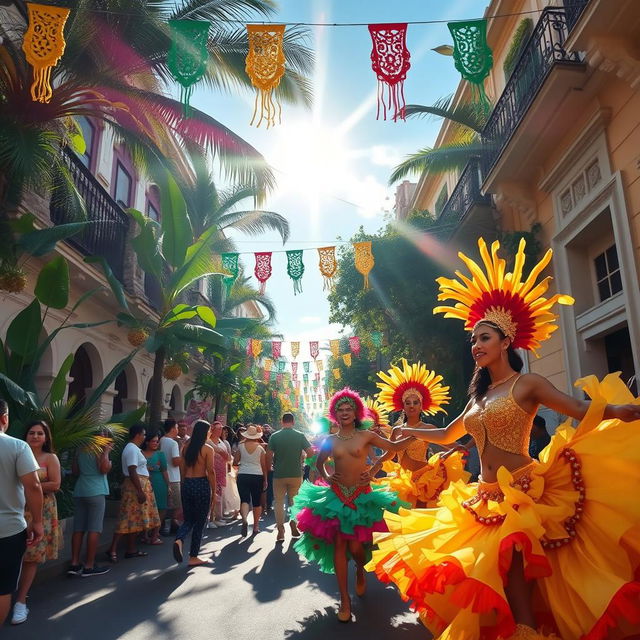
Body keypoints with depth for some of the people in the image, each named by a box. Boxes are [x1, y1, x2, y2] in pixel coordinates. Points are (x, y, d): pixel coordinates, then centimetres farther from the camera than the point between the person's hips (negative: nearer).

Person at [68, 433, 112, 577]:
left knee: (78, 529, 10)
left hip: (79, 491, 7)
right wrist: (106, 452, -3)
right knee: (94, 529, -2)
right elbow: (104, 469, -15)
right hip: (95, 491, -7)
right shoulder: (99, 448, -8)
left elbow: (75, 471, 18)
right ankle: (89, 566, 1)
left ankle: (74, 564, 11)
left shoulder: (80, 449, 12)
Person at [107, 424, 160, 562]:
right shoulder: (132, 449, -16)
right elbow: (132, 472, -22)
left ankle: (131, 549, 19)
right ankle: (112, 550, -4)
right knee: (129, 519, -7)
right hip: (136, 486, -10)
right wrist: (140, 491, -23)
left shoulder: (132, 448, 15)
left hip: (139, 486, 10)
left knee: (134, 519, 13)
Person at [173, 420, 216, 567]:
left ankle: (179, 540, -12)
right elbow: (211, 471, -12)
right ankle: (193, 557, 14)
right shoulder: (208, 449, -10)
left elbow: (182, 469, 9)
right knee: (199, 521, 8)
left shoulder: (186, 448, 6)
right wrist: (214, 490, -4)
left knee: (188, 519, 17)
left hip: (187, 484, 5)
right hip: (202, 484, -5)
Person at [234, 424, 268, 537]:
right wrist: (265, 480, 14)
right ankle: (256, 526, 18)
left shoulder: (241, 446, 1)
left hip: (243, 475, 0)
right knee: (257, 502, 11)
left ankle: (244, 520, -28)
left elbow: (235, 462, 4)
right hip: (257, 476, 1)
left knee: (244, 499, -1)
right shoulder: (260, 448, 1)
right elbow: (264, 466, 5)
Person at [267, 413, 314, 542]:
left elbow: (269, 455, -8)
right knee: (294, 502, 17)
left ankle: (280, 532, 7)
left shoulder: (274, 436, -5)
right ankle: (294, 528, 19)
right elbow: (310, 452, -6)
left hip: (279, 475, -1)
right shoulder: (300, 435, -3)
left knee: (279, 502, 9)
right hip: (296, 474, 1)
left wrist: (269, 468, 9)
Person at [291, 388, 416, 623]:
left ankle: (360, 571, 34)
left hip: (362, 496, -2)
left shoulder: (366, 436, 0)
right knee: (338, 544, -1)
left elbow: (394, 447, -2)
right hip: (336, 495, 2)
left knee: (355, 545, -4)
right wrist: (326, 477, 4)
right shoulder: (330, 440, 5)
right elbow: (319, 462, 21)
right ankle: (344, 599, 10)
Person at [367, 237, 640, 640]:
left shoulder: (527, 384, -4)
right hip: (486, 500, 7)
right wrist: (408, 431, 33)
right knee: (496, 579, 8)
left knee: (511, 571, -11)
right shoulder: (479, 395, 15)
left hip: (524, 494, -7)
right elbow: (447, 435, 27)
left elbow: (584, 412, -15)